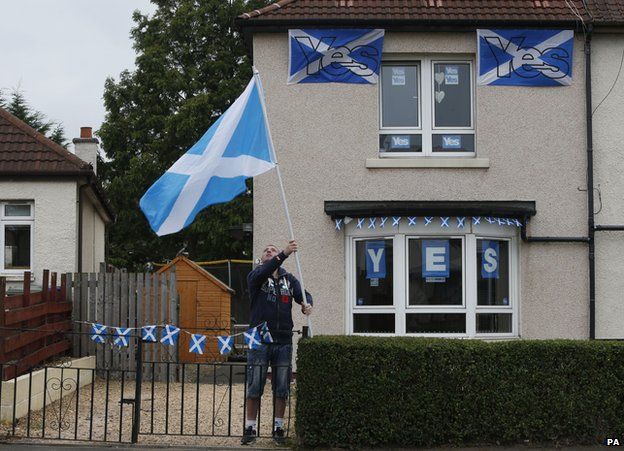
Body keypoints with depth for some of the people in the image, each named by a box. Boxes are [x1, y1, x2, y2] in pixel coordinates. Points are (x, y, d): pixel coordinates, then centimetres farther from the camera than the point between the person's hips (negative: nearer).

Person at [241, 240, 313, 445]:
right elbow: (263, 273, -21)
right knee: (254, 387, 2)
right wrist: (285, 253, -33)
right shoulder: (255, 276, 1)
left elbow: (302, 293, -3)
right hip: (259, 341, -3)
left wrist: (307, 304, -27)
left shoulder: (289, 279, 12)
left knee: (281, 389, 7)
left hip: (283, 341, 3)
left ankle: (278, 428, 18)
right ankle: (250, 428, 11)